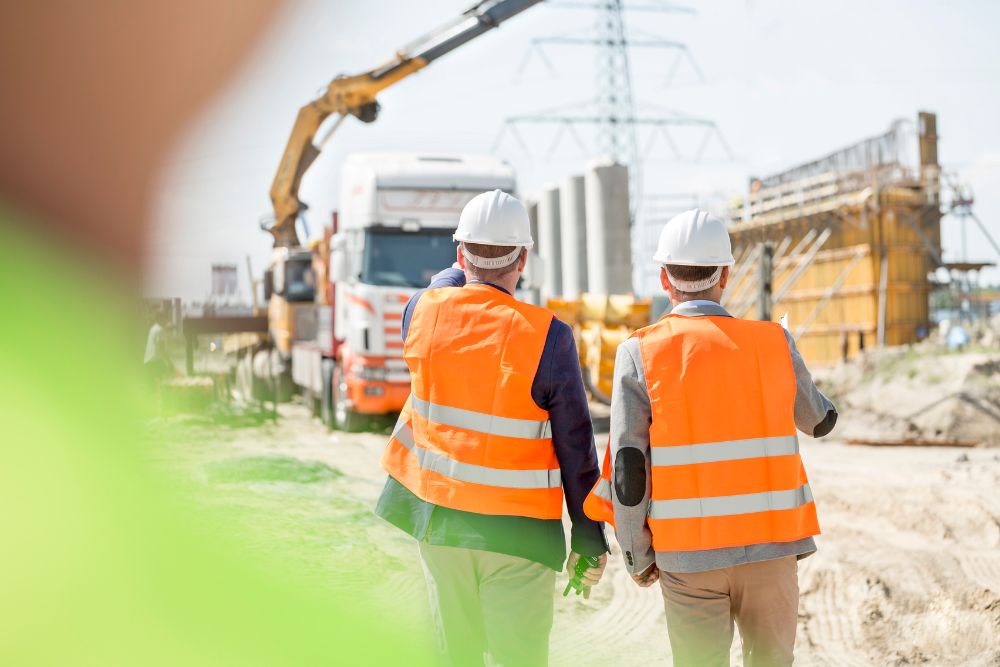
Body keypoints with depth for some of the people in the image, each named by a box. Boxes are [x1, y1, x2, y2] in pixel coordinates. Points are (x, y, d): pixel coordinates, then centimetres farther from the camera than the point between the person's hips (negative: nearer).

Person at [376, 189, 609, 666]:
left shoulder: (422, 312, -5)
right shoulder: (547, 337, -15)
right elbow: (576, 449, -10)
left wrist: (466, 268, 38)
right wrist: (589, 539, -1)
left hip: (437, 519, 4)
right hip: (517, 532, -4)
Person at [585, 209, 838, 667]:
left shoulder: (641, 354, -6)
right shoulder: (774, 343, -1)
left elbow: (627, 469, -8)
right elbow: (820, 421, 17)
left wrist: (636, 555, 3)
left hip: (688, 555, -1)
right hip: (770, 545, 1)